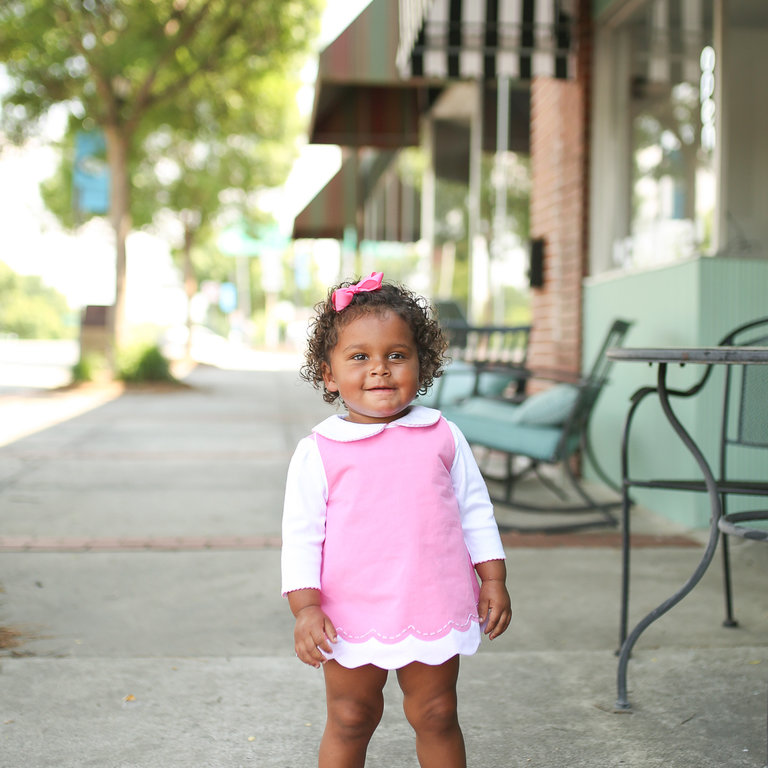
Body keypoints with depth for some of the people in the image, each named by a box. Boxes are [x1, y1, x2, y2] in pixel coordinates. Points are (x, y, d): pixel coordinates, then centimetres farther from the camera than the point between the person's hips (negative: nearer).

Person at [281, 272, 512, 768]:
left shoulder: (442, 438, 1)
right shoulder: (318, 453, -5)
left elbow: (475, 511, 9)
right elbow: (301, 536, -4)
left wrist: (493, 580, 6)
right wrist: (306, 608, -11)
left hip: (433, 610, 2)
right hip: (352, 620, -2)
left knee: (437, 716, 15)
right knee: (349, 721, 12)